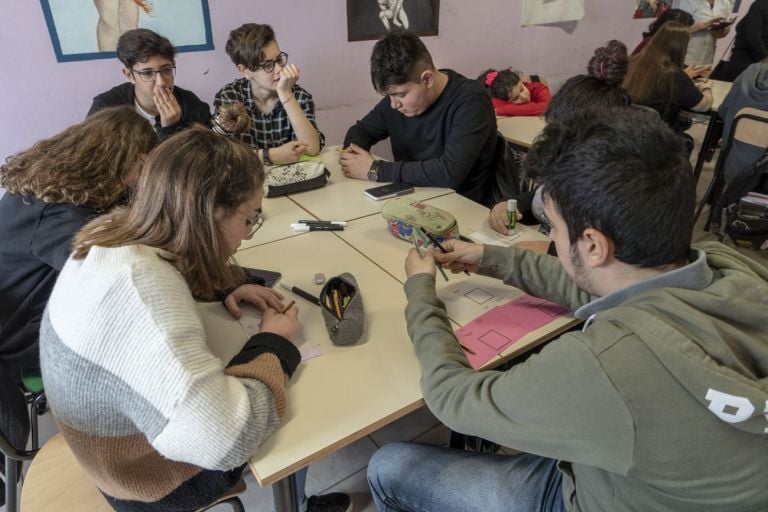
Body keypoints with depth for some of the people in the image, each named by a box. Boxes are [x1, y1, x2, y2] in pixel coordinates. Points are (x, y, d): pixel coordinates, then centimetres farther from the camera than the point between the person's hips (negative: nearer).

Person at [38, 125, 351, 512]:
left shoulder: (117, 235, -12)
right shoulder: (140, 289, -39)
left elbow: (181, 270, 13)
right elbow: (225, 439, -46)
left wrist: (225, 286, -6)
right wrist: (275, 345, -29)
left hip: (132, 422, 7)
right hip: (157, 475, -7)